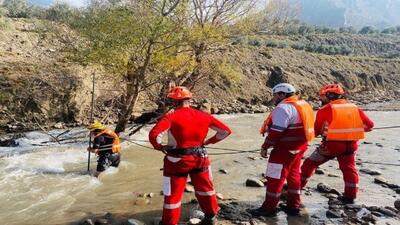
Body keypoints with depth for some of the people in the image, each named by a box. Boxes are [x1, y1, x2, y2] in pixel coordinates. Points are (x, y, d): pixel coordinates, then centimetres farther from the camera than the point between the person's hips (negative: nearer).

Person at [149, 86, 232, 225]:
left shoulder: (171, 117, -16)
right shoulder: (203, 116, -2)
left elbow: (154, 135, -28)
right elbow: (225, 131, 3)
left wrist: (160, 147, -9)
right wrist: (208, 141, 10)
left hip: (177, 160, -4)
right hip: (200, 158, 5)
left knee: (173, 194, 11)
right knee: (205, 188, 24)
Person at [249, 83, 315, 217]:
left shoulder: (283, 107, -18)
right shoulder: (301, 105, 14)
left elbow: (276, 131, -23)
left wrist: (265, 147, -15)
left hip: (286, 149, -10)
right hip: (299, 146, 10)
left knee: (275, 178, -1)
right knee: (293, 175, 18)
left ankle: (269, 208, 7)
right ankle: (293, 206, 27)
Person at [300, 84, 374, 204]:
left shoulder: (325, 110, -8)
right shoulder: (354, 108, 7)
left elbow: (316, 130, -4)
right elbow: (369, 124, 9)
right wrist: (353, 130, 19)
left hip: (331, 144, -4)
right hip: (350, 144, 4)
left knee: (310, 163, 11)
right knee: (349, 169, 18)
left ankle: (298, 185, 20)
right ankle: (350, 195, 22)